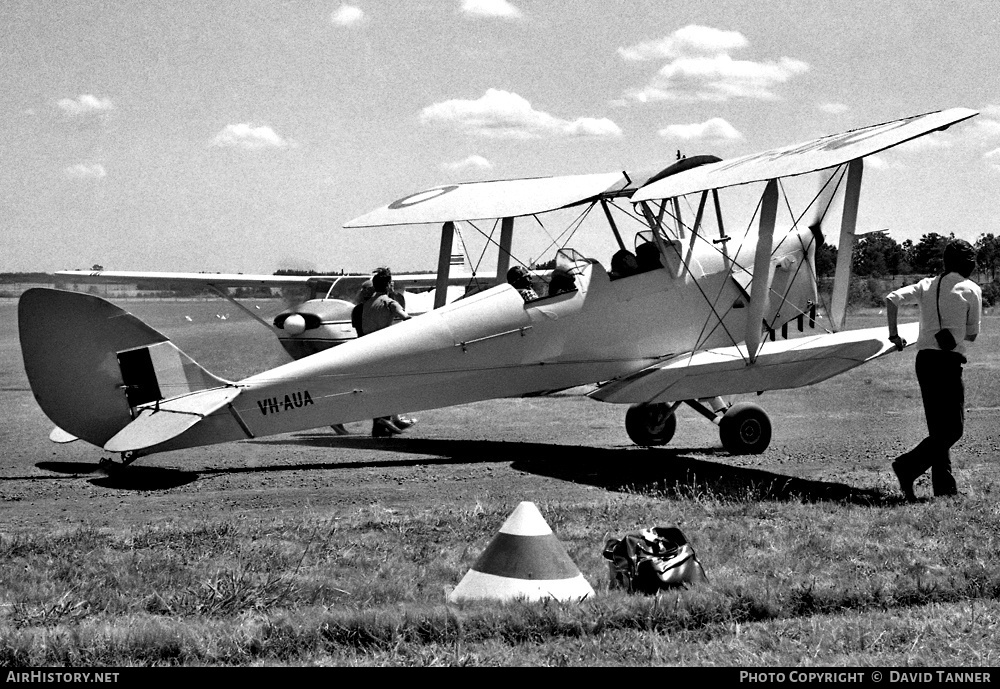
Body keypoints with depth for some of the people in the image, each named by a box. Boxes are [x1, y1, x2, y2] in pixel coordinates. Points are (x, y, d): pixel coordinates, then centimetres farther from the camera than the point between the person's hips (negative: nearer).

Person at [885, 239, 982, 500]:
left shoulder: (927, 285, 12)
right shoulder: (971, 290, 0)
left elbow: (891, 298, 1)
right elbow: (971, 335, 2)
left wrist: (893, 334, 8)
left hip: (924, 359, 6)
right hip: (948, 361, -6)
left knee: (938, 429, 12)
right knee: (953, 428, -3)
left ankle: (945, 488, 14)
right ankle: (908, 466, -19)